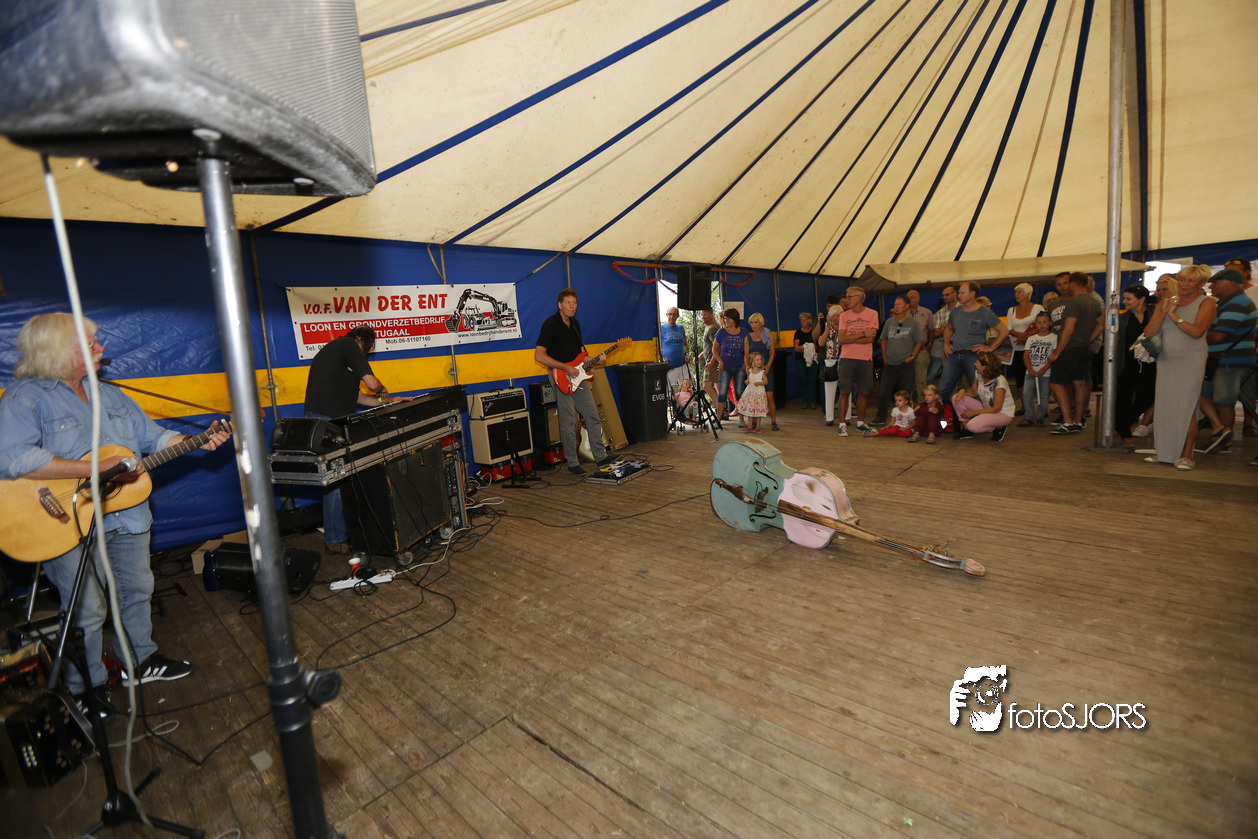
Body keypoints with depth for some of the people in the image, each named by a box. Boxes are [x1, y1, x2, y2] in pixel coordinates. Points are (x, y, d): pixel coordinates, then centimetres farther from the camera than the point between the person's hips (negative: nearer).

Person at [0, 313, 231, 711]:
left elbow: (152, 435, 13)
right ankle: (87, 687, 25)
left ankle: (142, 660, 37)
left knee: (138, 590, 18)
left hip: (126, 515, 7)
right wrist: (96, 469, -30)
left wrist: (197, 441, -4)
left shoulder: (110, 396, 11)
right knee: (88, 610, 3)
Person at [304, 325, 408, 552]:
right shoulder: (349, 345, -2)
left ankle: (343, 530, 19)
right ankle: (334, 540, 0)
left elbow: (354, 395, 26)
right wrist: (382, 391, 12)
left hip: (317, 417, 10)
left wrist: (385, 402, 25)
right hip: (328, 419, -10)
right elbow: (371, 383, -10)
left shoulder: (332, 349, 28)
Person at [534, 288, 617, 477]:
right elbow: (539, 356, -20)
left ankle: (601, 456, 19)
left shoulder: (575, 324, 13)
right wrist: (566, 368, -20)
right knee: (568, 424, -2)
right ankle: (573, 463, 10)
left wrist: (595, 360, 4)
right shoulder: (550, 324, -12)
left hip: (578, 376, 8)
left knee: (593, 417, 9)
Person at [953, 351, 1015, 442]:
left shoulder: (999, 382, -27)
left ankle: (999, 428, -3)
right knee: (956, 399, -10)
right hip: (986, 408, 8)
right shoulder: (979, 375, -6)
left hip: (1003, 413, -8)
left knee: (973, 426, -33)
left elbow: (996, 408, -23)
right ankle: (967, 430, 0)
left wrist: (974, 412, -24)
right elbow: (974, 392, 7)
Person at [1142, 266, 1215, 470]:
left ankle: (1187, 455, -3)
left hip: (1191, 363, -4)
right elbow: (1149, 332, 1)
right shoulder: (1164, 303, 11)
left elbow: (1197, 331, -13)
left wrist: (1174, 315, -10)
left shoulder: (1206, 302, 1)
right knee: (1163, 407, 3)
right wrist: (1164, 312, -10)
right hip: (1166, 361, 4)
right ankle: (1164, 452, 11)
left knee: (1186, 408, -9)